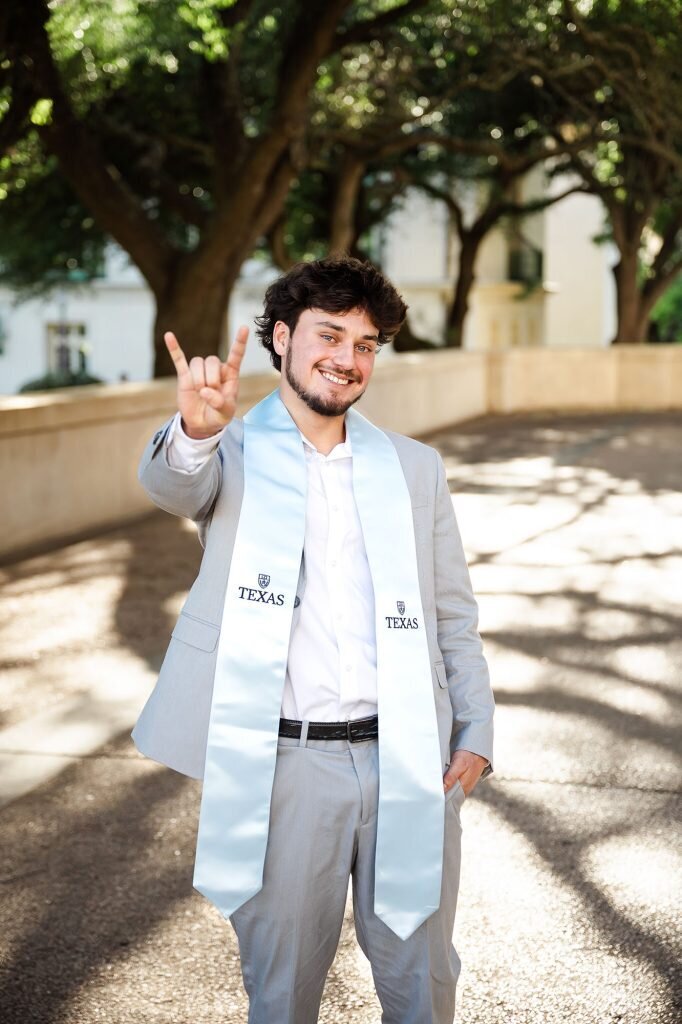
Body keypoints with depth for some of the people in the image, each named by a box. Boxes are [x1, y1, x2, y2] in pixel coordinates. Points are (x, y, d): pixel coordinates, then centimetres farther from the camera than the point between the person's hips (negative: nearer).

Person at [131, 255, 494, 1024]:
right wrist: (197, 429, -45)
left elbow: (455, 616, 13)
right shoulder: (236, 454, 2)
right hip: (283, 766, -2)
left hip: (410, 763, 3)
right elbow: (171, 482, -22)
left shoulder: (415, 468, 11)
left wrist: (475, 734, 1)